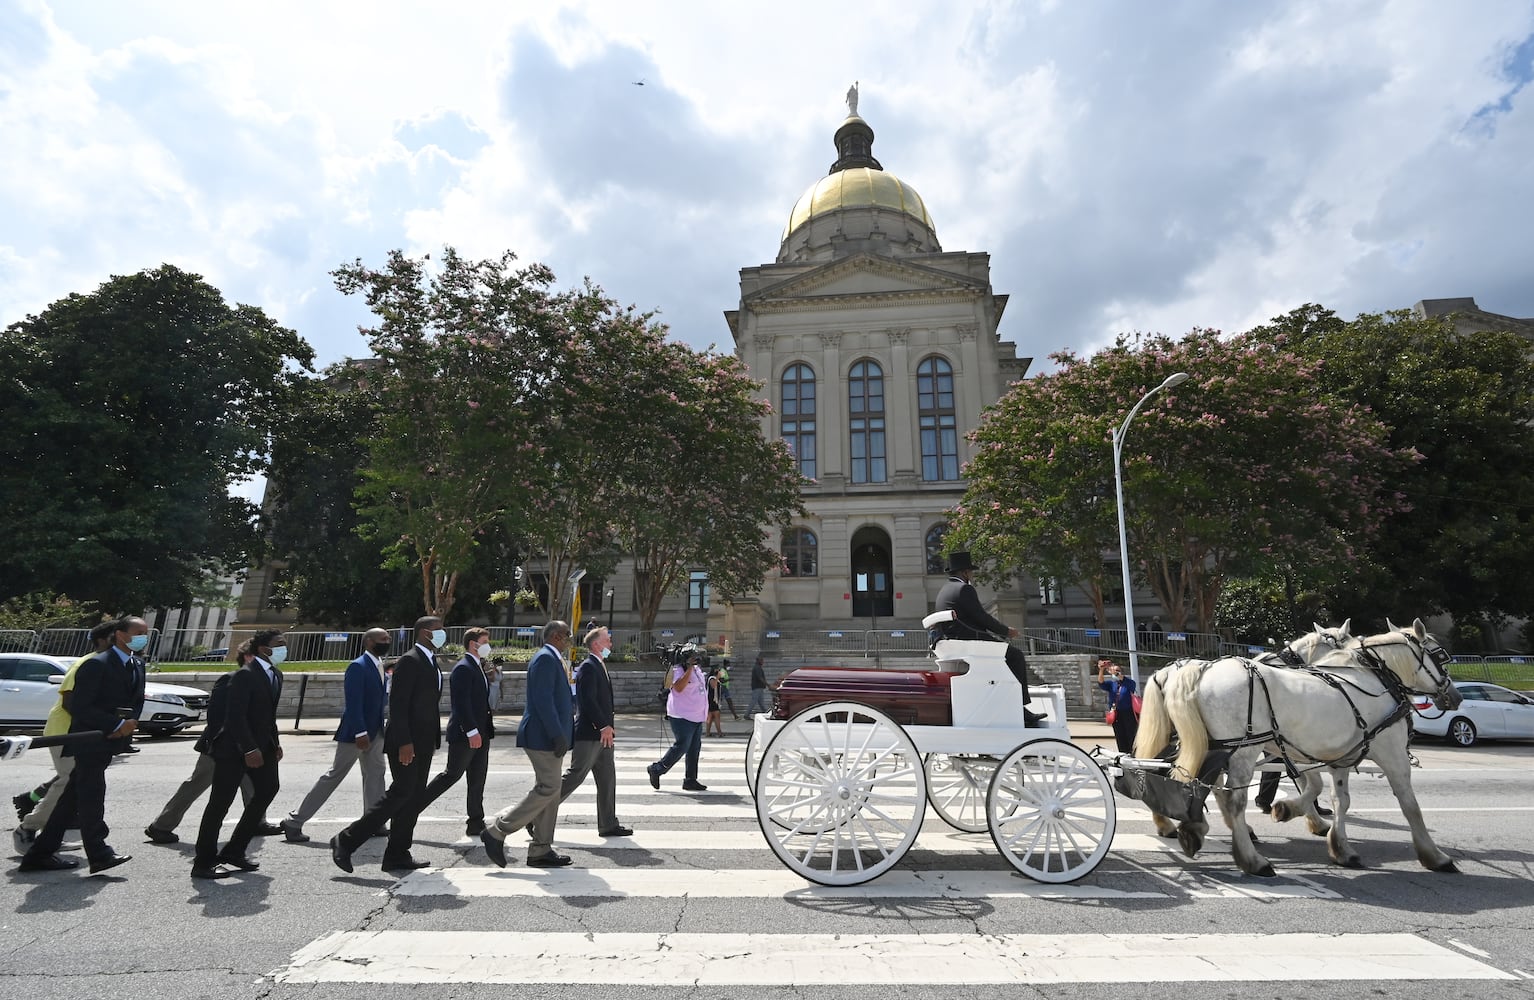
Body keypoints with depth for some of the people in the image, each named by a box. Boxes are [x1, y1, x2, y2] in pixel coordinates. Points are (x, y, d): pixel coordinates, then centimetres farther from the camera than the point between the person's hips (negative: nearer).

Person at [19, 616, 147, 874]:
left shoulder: (138, 665, 10)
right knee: (92, 797, -7)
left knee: (72, 800, 13)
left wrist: (131, 723, -5)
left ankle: (39, 854, 22)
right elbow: (80, 707, -19)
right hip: (89, 741, -8)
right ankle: (99, 855, -4)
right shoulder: (96, 664, -16)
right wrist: (118, 724, -20)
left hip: (110, 741, 8)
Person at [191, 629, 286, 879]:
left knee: (268, 790, 10)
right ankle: (203, 863, 10)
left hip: (261, 746, 9)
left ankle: (235, 851, 22)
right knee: (220, 802, -1)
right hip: (235, 748, -9)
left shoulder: (276, 675, 11)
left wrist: (275, 743, 12)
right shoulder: (244, 675, -17)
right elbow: (235, 715, -22)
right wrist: (249, 750, -24)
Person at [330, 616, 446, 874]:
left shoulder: (431, 662, 17)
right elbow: (397, 704, -19)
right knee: (401, 792, -10)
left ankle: (397, 855, 16)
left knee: (414, 797, 9)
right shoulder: (409, 661, -13)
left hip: (423, 743, 9)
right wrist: (404, 743, -23)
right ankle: (346, 841, 3)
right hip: (406, 742, -9)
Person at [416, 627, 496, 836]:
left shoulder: (478, 668, 16)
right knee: (452, 775, -1)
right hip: (465, 734, -9)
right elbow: (461, 703, -22)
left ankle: (476, 824, 15)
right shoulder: (463, 668, -14)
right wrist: (472, 731, -25)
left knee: (477, 780, 10)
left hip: (479, 733, 9)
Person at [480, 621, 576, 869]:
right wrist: (558, 735, -23)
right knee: (547, 789, -9)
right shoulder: (545, 658, -15)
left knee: (549, 791, 12)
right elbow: (543, 700, -22)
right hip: (543, 737, -11)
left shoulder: (552, 659, 18)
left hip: (549, 736, 11)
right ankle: (496, 832, 0)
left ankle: (541, 851, 18)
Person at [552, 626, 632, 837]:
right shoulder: (588, 667, -14)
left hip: (601, 734, 10)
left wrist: (608, 725, 12)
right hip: (589, 734, -10)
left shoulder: (599, 667, 17)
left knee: (607, 779, 11)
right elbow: (588, 701, -22)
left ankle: (608, 825, 17)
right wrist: (604, 726, -22)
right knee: (575, 776, -3)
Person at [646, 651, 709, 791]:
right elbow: (678, 687, -32)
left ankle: (690, 780, 16)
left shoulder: (697, 669, 13)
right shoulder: (678, 670, -14)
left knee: (694, 748, 9)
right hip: (683, 716, -9)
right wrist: (689, 668, -31)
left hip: (697, 717, 9)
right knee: (681, 746, -9)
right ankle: (656, 769, 7)